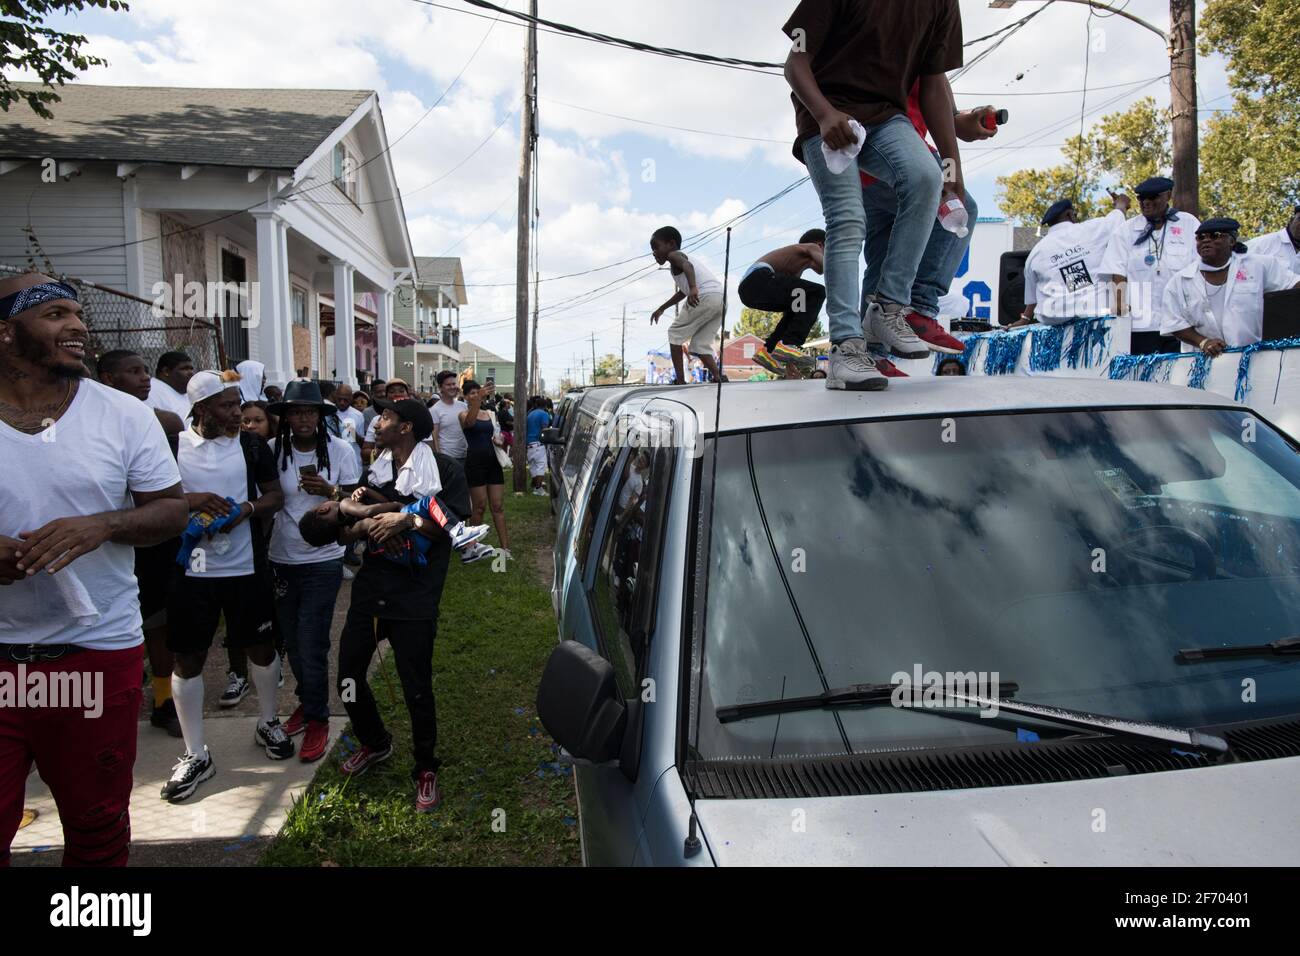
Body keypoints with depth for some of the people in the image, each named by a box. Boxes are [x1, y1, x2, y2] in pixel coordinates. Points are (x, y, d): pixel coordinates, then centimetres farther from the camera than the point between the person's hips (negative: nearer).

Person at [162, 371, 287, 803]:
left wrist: (246, 511, -15)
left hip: (246, 567, 1)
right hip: (191, 569, -1)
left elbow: (275, 495, 5)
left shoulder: (251, 445, 2)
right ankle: (195, 754, 19)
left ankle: (268, 723, 35)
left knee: (261, 647, 12)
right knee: (187, 658, 5)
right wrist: (188, 500, -18)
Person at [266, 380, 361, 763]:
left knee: (311, 645, -2)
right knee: (292, 641, 14)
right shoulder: (272, 450, -3)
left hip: (322, 562, -3)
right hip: (282, 559, 3)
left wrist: (329, 491, -23)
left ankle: (318, 720, 15)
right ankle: (306, 700, 38)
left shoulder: (341, 450, -7)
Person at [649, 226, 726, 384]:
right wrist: (661, 309, 55)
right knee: (699, 344, 15)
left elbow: (687, 265, -16)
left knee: (675, 333, 7)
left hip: (705, 296, -8)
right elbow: (683, 292, 48)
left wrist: (693, 288, -34)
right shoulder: (683, 257, 36)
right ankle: (718, 378, 0)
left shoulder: (674, 255, 9)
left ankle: (680, 381, 1)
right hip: (721, 298, 8)